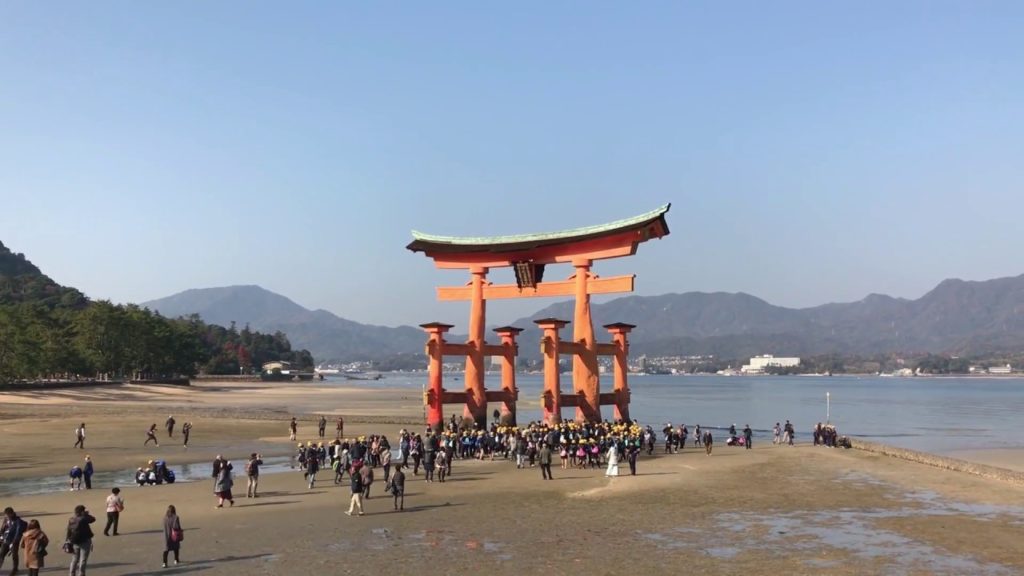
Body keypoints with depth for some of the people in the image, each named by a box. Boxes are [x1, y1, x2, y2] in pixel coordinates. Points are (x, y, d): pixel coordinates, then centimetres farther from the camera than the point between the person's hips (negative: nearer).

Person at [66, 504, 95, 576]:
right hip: (85, 542, -6)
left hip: (75, 542, 6)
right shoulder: (83, 519, -21)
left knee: (74, 559, 19)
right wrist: (87, 514, 2)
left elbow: (69, 532, 6)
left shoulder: (70, 520, 0)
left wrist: (69, 541, 13)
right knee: (83, 560, 2)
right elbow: (93, 519, -9)